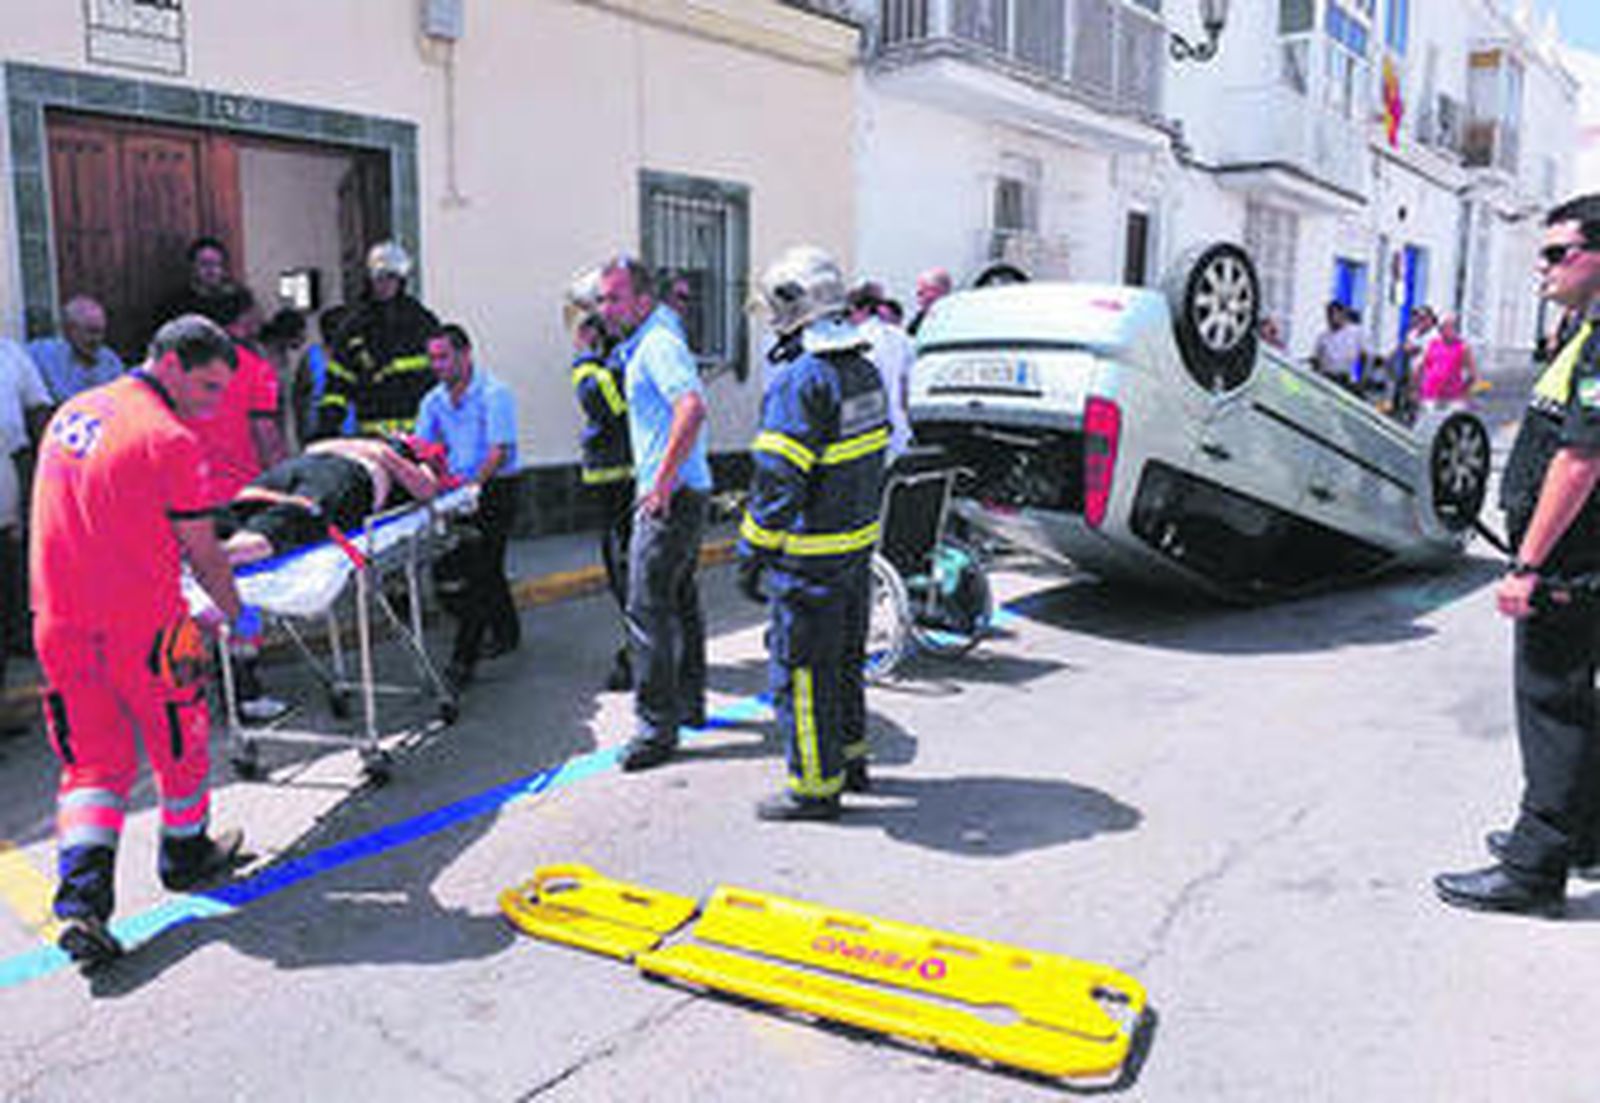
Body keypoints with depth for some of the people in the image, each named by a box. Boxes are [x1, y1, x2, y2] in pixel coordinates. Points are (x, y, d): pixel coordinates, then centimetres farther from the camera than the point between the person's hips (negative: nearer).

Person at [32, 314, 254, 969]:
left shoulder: (70, 413, 10)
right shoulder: (171, 439, -13)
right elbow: (201, 554, -8)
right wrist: (237, 614, 8)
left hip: (59, 626, 6)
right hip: (143, 627, -6)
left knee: (92, 765, 13)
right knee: (179, 745, 16)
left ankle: (81, 901, 1)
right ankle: (187, 857, 35)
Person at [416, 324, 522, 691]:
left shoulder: (494, 393, -12)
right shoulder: (433, 401, 8)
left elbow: (500, 450, -19)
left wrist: (473, 482, -28)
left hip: (495, 487, -7)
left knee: (479, 571, -9)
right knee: (484, 567, 17)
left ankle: (463, 660, -8)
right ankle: (505, 631, 36)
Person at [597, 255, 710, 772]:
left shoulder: (658, 345, -16)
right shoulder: (643, 345, 16)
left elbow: (692, 408, -31)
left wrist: (661, 482, -29)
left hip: (671, 496, -11)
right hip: (684, 493, 11)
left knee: (647, 606, -10)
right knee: (680, 598, 18)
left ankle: (656, 725, -5)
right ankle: (689, 703, 30)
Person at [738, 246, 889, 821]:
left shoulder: (800, 380, -20)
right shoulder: (864, 370, 8)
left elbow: (778, 480, -22)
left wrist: (751, 555, -15)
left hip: (811, 555, -9)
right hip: (858, 543, 9)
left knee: (801, 669, 2)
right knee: (844, 655, 21)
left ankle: (816, 785, 11)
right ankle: (850, 756, 35)